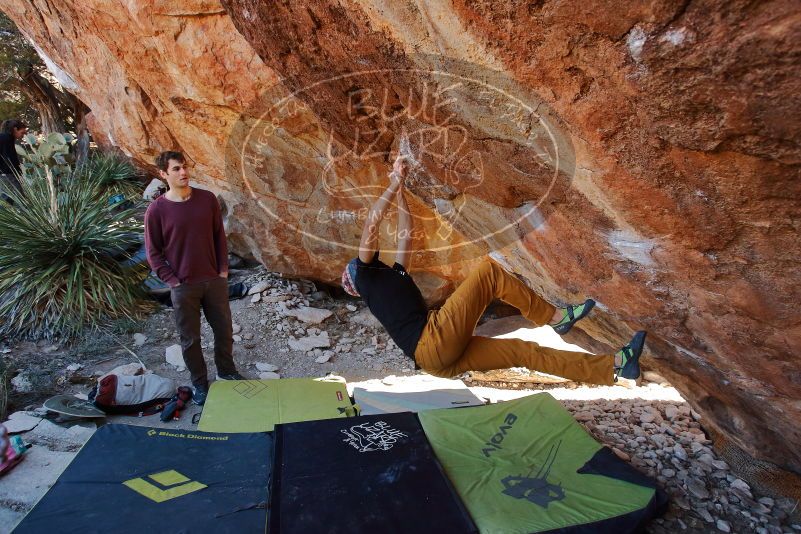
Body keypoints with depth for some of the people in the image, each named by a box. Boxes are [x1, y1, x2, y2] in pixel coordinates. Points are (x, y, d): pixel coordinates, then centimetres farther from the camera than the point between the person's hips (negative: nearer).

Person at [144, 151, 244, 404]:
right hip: (183, 286, -2)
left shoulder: (207, 199, -2)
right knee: (190, 338, 11)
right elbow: (153, 252, -3)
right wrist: (173, 281, -8)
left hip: (214, 280, 3)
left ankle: (226, 371, 38)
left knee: (224, 330, 14)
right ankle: (199, 383, 31)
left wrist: (223, 269, 1)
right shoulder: (156, 210, -9)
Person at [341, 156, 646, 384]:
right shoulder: (367, 276, 10)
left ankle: (614, 367, 13)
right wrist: (394, 184, 7)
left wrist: (400, 191, 36)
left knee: (525, 352, 5)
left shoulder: (394, 275, 32)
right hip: (434, 342, -9)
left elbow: (405, 235, 35)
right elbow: (372, 224, -1)